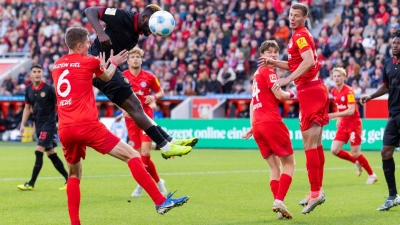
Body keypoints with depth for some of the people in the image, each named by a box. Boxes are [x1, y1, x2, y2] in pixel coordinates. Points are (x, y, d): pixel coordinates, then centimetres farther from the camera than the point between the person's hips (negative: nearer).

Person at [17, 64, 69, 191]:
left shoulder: (49, 89, -12)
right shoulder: (29, 90, 5)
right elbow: (27, 108, 16)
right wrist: (23, 124, 10)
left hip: (49, 124, -7)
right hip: (38, 125, 7)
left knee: (38, 151, -14)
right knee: (51, 154, 10)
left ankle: (31, 184, -12)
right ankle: (68, 179, 18)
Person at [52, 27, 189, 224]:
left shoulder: (57, 66, 17)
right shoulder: (88, 62, 4)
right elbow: (107, 78, 24)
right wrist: (114, 63, 43)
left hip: (64, 130, 6)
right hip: (87, 125, -6)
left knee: (74, 174, 23)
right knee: (132, 156, -3)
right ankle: (160, 202, -11)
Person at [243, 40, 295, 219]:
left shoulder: (257, 73, 22)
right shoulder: (268, 71, -4)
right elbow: (279, 95, -14)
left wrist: (252, 126, 24)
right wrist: (292, 94, 6)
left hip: (257, 125, 8)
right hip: (271, 122, -8)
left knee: (275, 167, 9)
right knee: (289, 162, -3)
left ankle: (278, 204, -1)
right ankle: (279, 201, -18)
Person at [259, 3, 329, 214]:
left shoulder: (300, 36, -11)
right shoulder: (299, 36, 19)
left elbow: (309, 61, -27)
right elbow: (296, 65, 28)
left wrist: (287, 80, -28)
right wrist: (273, 62, 18)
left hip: (310, 92, -10)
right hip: (314, 91, 10)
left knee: (309, 144, -11)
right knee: (315, 144, 13)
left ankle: (315, 192, -12)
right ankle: (317, 190, 19)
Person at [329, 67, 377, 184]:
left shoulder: (348, 91, -18)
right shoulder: (334, 91, 5)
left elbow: (351, 110, -26)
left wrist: (334, 115, -33)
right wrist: (339, 120, 11)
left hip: (354, 124, -7)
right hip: (343, 125, 7)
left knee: (355, 153, -6)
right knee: (334, 150, -3)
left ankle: (372, 175, 13)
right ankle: (357, 163, 20)